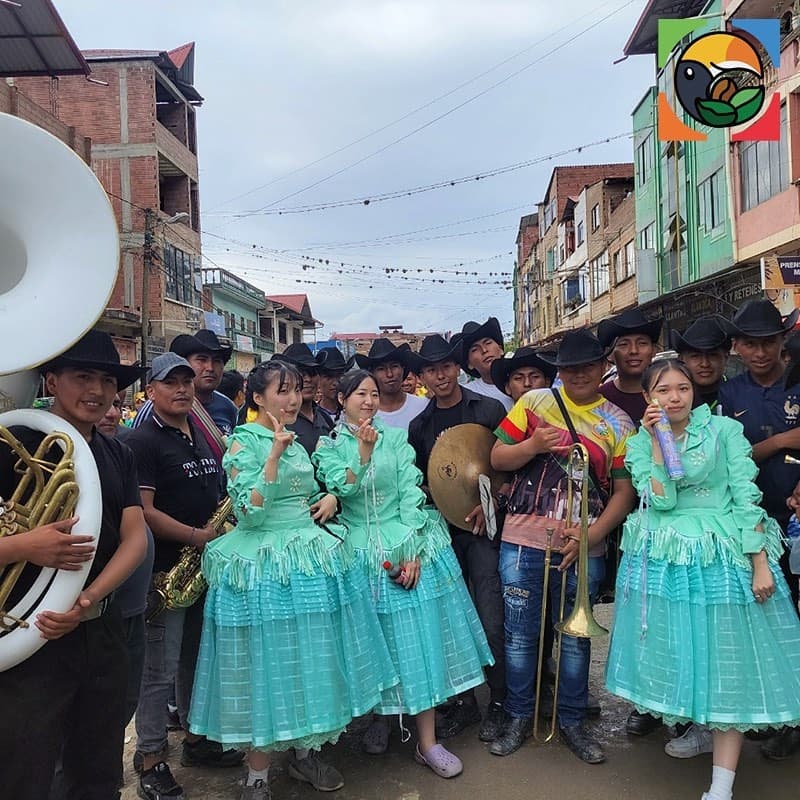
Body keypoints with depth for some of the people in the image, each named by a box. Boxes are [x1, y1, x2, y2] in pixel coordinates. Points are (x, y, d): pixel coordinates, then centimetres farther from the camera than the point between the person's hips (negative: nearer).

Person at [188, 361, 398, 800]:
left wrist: (330, 499, 2)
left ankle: (305, 752, 32)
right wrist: (275, 454, -23)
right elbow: (250, 513, -19)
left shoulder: (297, 442, 12)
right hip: (266, 568, -7)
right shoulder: (244, 442, -9)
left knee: (312, 660, 14)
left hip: (314, 559, 7)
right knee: (268, 666, 1)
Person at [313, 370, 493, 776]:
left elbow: (411, 494, -3)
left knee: (419, 638, 0)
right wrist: (363, 453, -23)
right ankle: (380, 716, 31)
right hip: (362, 553, 0)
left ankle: (428, 741, 8)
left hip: (408, 547, 1)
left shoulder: (396, 438, 5)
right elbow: (342, 490, -12)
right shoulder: (329, 446, 4)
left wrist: (412, 552, -11)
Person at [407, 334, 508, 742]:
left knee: (491, 623, -4)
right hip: (442, 531, 4)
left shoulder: (488, 410, -1)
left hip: (485, 526, -4)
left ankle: (499, 701, 16)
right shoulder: (420, 425, 11)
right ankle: (463, 701, 24)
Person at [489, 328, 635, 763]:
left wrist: (592, 535, -13)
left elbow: (623, 491, 1)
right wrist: (533, 445, -16)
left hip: (582, 547, 1)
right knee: (520, 634, 10)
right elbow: (497, 458, 3)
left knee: (575, 637, 13)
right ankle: (519, 717, 28)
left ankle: (572, 721, 31)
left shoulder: (618, 423, 3)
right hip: (523, 542, 0)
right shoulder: (534, 402, 2)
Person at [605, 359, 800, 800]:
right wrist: (657, 441, -13)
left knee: (728, 660, -1)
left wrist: (760, 562, -11)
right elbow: (662, 499, -10)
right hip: (665, 559, 2)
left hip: (723, 557, -2)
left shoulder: (724, 429, -1)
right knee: (676, 652, 10)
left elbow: (747, 496, -5)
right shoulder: (640, 444, 5)